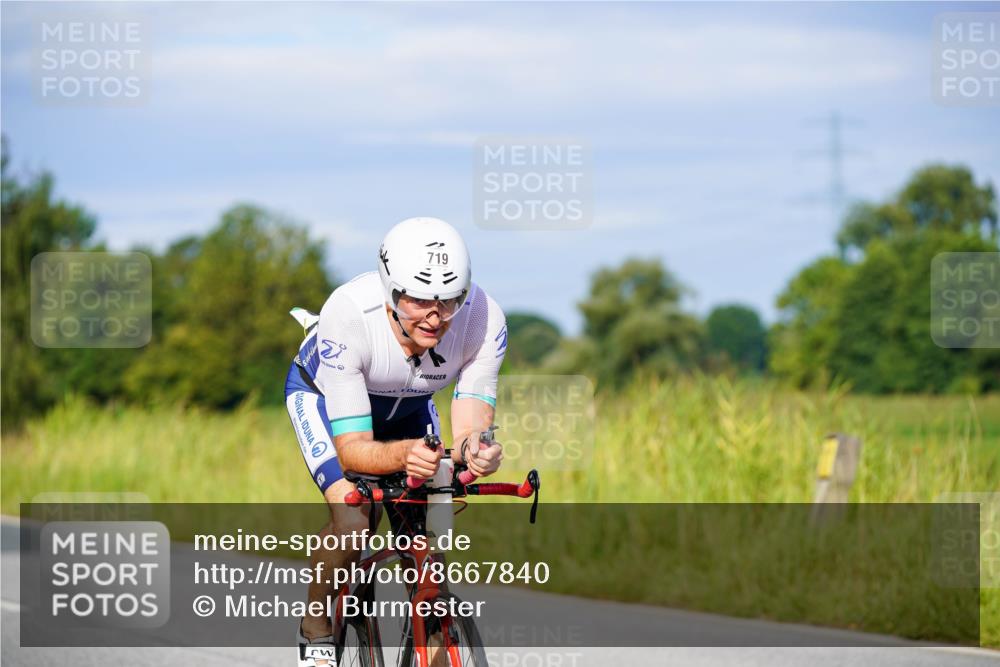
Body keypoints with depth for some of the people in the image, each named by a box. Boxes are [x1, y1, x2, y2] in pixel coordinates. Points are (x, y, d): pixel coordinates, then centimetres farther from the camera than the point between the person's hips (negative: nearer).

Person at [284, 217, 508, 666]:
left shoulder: (484, 320, -33)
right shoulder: (348, 315, -42)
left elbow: (470, 428, -33)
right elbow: (352, 449, -41)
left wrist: (474, 449, -57)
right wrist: (404, 455, -62)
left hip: (406, 404, 3)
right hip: (323, 392, -3)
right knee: (353, 525, -24)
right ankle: (316, 630, 3)